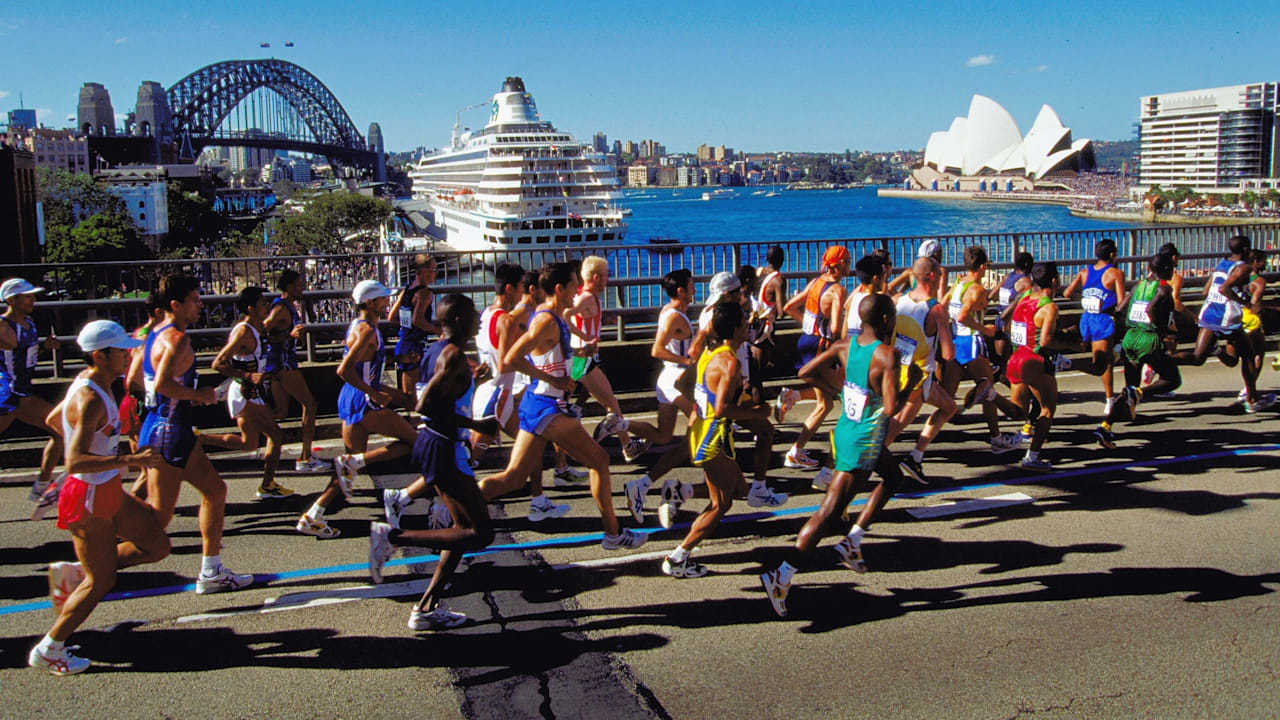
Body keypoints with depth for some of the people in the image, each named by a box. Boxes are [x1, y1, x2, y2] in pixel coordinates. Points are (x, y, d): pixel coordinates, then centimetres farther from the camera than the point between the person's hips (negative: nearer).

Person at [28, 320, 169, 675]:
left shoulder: (90, 383, 5)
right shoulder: (90, 401, -25)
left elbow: (53, 419, 22)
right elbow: (74, 462, -33)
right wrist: (130, 460, -37)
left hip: (109, 491, 9)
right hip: (89, 499, -9)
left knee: (157, 545, 12)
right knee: (101, 582, 1)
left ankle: (73, 574, 18)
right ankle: (48, 650, 16)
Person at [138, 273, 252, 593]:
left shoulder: (154, 334, 14)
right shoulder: (177, 339, -16)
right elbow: (163, 384, -30)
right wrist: (199, 395, -15)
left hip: (178, 433, 11)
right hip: (168, 434, -10)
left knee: (215, 491, 13)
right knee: (158, 515, -1)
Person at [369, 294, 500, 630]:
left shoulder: (437, 349, 11)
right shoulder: (454, 356, -18)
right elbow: (425, 405, -25)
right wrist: (474, 425, -21)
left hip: (429, 441, 11)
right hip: (444, 449, -11)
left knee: (464, 527, 17)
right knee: (480, 534, -5)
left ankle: (426, 608, 19)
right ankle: (393, 536, -7)